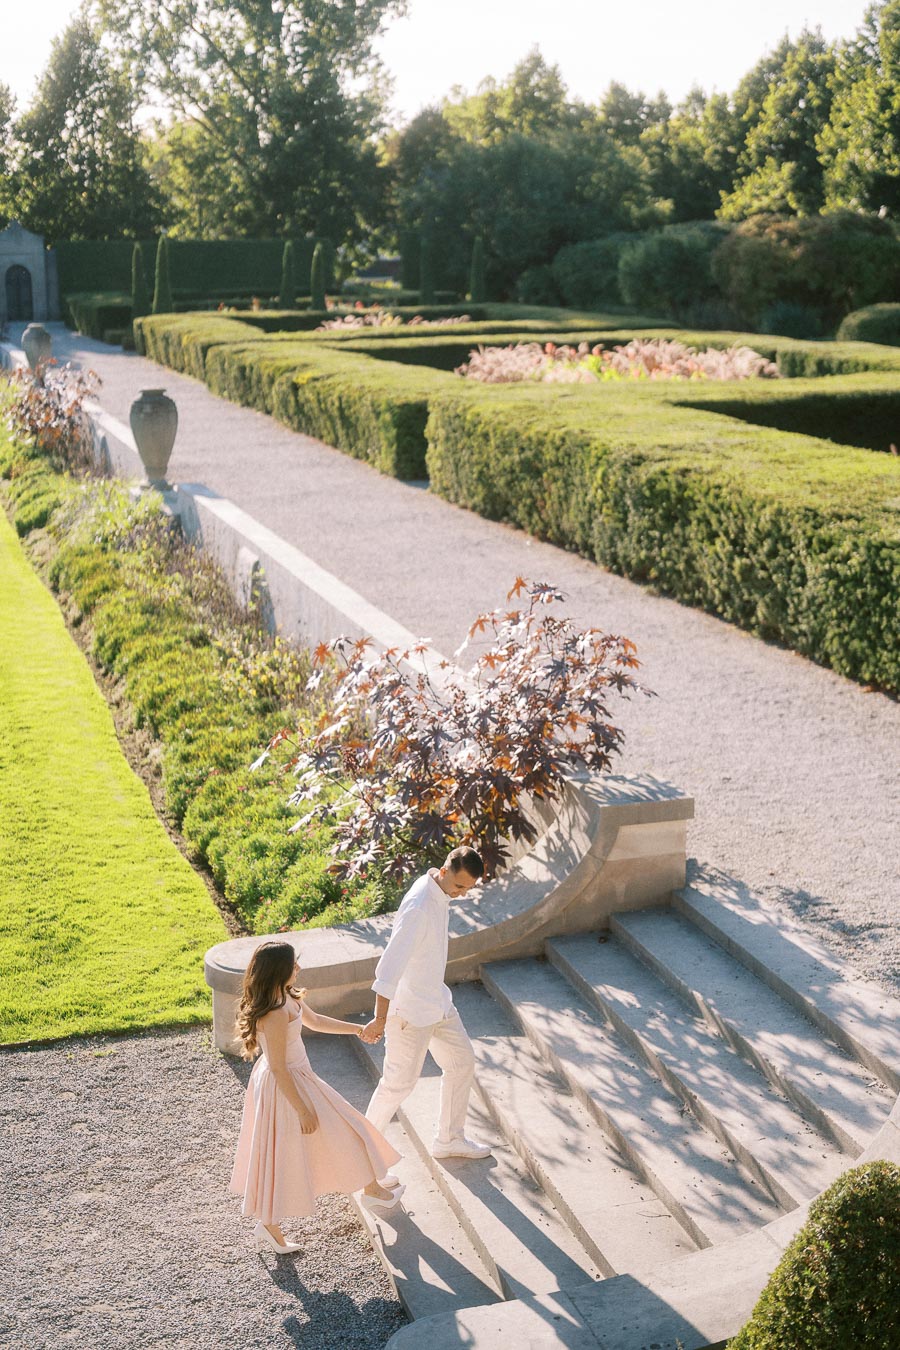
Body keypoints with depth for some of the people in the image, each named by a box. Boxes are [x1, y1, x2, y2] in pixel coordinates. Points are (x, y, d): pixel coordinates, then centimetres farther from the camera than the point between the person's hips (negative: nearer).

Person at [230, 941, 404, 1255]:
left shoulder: (286, 996, -2)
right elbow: (278, 1068, -27)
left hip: (292, 1078, 9)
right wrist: (302, 1110, -19)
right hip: (286, 1087, -9)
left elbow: (314, 1021, 16)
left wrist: (358, 1029, 18)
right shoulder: (275, 1014, -32)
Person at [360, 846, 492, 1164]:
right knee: (400, 1081, 3)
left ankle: (449, 1140, 33)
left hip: (437, 1001, 9)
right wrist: (380, 1019, -31)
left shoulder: (440, 892, -1)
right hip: (411, 1010, -9)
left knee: (462, 1063, 17)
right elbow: (390, 964, -32)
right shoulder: (419, 907, -31)